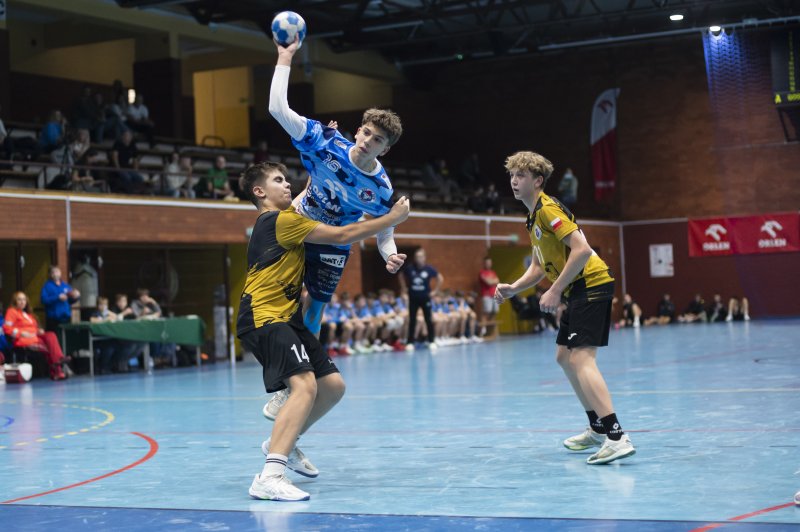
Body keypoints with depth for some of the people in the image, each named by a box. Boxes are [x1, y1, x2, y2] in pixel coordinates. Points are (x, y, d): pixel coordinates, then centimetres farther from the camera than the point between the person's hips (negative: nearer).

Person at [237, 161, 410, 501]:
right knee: (305, 385, -28)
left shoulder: (281, 218, 19)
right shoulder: (280, 220, -10)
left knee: (333, 385, 9)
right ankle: (270, 477, -37)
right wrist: (393, 218, -4)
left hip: (286, 317, 10)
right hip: (264, 317, -10)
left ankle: (282, 444, 26)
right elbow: (341, 236, -11)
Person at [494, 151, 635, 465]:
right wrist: (513, 288, 7)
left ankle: (616, 437, -27)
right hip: (578, 290, 11)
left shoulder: (547, 209, -13)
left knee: (581, 358, -20)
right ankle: (597, 428, 28)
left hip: (591, 284, -11)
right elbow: (539, 266, 23)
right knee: (564, 356, 18)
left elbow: (581, 249, -23)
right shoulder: (533, 217, 19)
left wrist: (555, 291, -21)